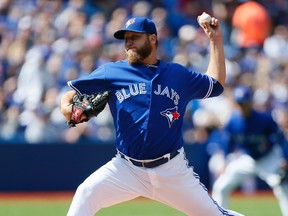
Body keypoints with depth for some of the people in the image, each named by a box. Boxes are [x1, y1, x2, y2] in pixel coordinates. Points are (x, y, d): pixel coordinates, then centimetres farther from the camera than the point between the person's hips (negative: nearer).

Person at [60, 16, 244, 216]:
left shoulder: (178, 74, 9)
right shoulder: (111, 73, 3)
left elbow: (216, 84, 19)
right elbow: (72, 94, 1)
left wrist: (216, 40, 14)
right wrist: (66, 106, -23)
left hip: (172, 170, 1)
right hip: (126, 168, -1)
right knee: (86, 194, -23)